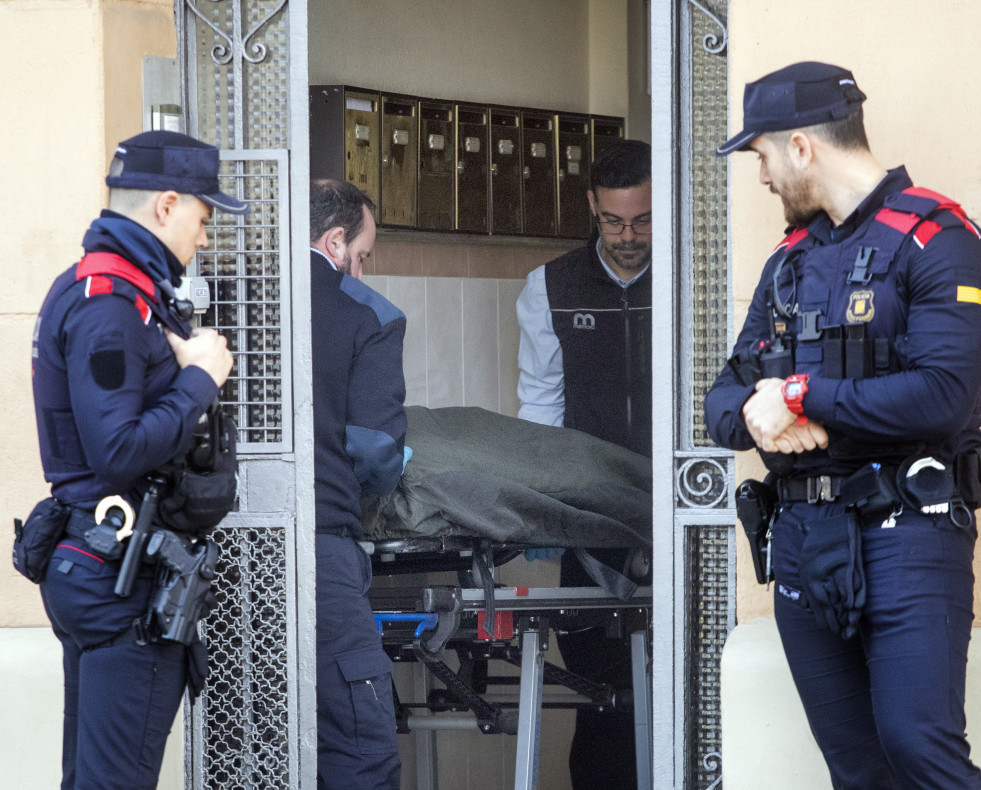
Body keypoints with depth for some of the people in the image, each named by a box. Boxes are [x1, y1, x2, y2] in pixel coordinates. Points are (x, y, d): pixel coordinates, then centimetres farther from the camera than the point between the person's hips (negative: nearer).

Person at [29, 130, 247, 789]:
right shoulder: (111, 303, -17)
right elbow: (121, 451, -25)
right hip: (124, 581, -11)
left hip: (85, 569, 11)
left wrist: (188, 361, 5)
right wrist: (199, 378, -13)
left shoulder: (84, 288, 16)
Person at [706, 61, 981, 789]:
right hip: (804, 537, 7)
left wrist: (802, 395, -11)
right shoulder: (791, 262, 18)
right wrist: (752, 416, -9)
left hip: (905, 532, -7)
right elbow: (726, 397, 17)